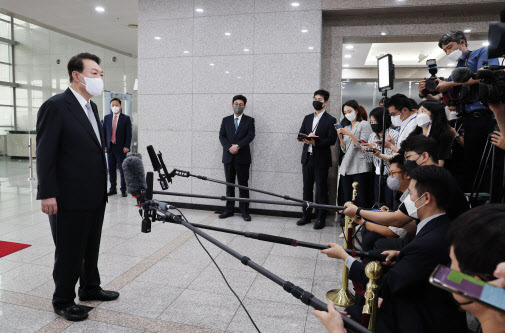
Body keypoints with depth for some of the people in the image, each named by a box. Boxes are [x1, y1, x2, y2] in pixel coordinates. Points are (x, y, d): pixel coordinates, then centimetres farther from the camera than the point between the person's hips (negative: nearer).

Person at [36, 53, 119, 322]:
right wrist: (47, 194, -18)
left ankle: (90, 289, 37)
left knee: (91, 248, 20)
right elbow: (45, 154, -15)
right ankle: (63, 300, 25)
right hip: (69, 198, -8)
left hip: (95, 196, 8)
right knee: (69, 252, 7)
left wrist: (102, 188, 15)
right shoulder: (55, 106, -12)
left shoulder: (91, 107, 13)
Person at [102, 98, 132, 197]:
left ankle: (123, 190, 5)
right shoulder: (107, 118, 11)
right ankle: (113, 189, 16)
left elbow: (129, 134, -3)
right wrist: (104, 145, 4)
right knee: (111, 169, 8)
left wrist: (127, 146, -11)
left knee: (122, 169, -2)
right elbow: (104, 132, 12)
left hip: (121, 148, -4)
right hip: (110, 148, 4)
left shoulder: (126, 118, 1)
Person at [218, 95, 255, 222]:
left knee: (243, 185, 1)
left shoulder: (249, 120, 5)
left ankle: (244, 211, 8)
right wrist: (229, 147, -13)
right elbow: (221, 136, 4)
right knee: (229, 184, 9)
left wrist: (238, 146, -19)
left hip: (242, 158, -3)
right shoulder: (226, 120, 13)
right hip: (228, 157, 3)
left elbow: (251, 135, -8)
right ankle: (229, 210, 17)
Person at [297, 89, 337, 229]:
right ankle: (306, 215, 22)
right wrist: (306, 138, -12)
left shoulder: (330, 120, -3)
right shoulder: (307, 118, 14)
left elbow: (331, 140, -11)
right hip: (307, 158, 5)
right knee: (307, 188, 12)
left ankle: (321, 218, 11)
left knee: (321, 190, 1)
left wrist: (315, 142, -22)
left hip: (321, 160, -5)